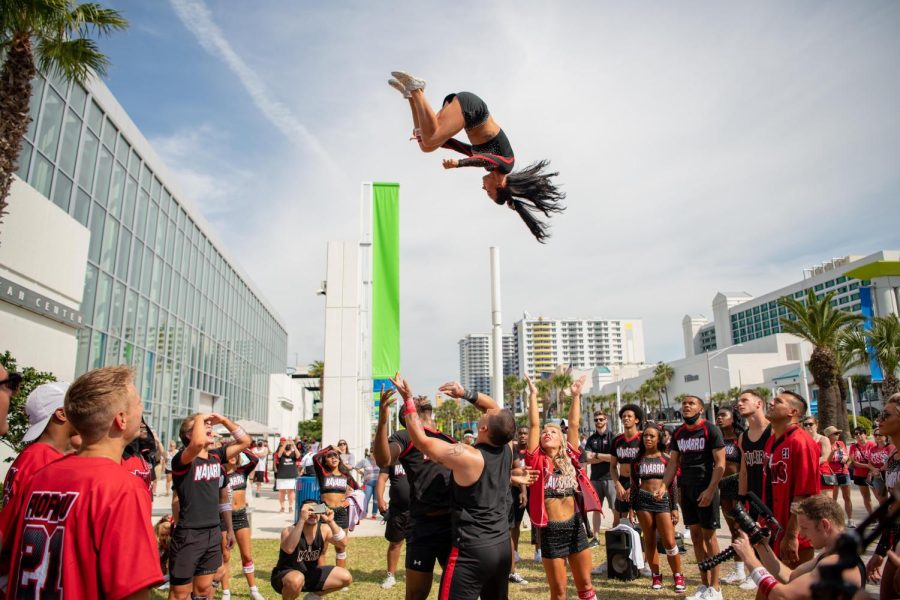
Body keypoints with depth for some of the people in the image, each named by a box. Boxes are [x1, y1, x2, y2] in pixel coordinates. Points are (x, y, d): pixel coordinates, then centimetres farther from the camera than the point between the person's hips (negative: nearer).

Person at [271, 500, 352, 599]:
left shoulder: (324, 529, -8)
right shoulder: (289, 530, -23)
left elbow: (343, 544, -21)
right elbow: (289, 549, -45)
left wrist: (331, 522, -32)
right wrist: (302, 520, -48)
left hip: (310, 574, 6)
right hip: (285, 575, -6)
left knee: (346, 577, -4)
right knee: (296, 580, -40)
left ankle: (313, 596, 17)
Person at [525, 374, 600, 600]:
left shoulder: (569, 458, 6)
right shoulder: (538, 461, -3)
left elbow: (574, 424, 4)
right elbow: (533, 424, -9)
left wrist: (576, 396, 3)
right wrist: (533, 394, -9)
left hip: (575, 527, 3)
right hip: (551, 531, -3)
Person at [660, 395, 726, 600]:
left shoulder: (711, 430, -8)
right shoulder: (678, 433, 10)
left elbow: (720, 464, -11)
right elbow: (673, 463, 12)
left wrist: (710, 490, -19)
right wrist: (664, 485, -1)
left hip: (705, 488, -6)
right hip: (685, 489, 6)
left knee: (708, 536, -1)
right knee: (696, 535, 10)